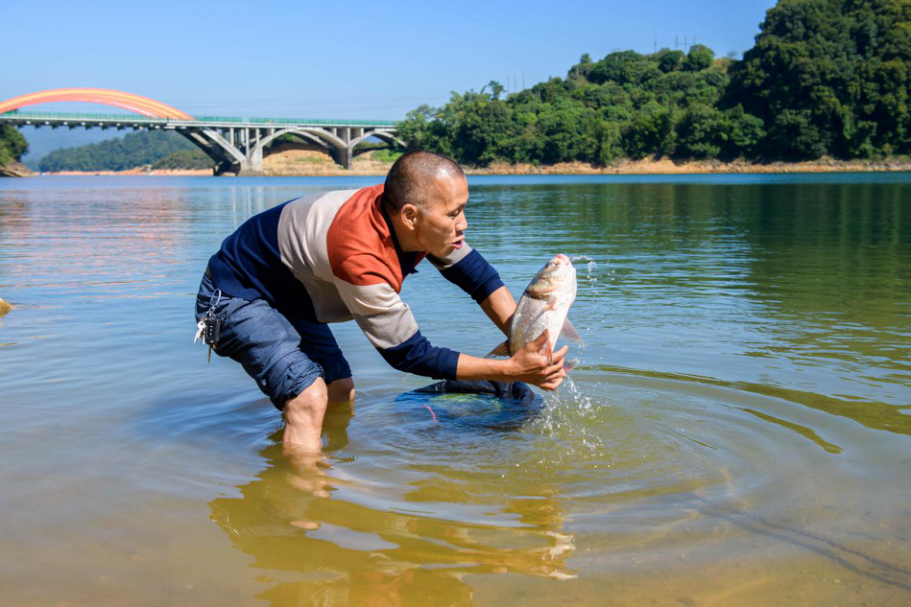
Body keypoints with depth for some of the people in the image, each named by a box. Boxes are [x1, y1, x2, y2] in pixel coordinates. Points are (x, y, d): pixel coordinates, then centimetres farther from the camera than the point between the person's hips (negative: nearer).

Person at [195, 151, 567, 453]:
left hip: (288, 294, 9)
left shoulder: (400, 209, -17)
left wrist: (526, 341, -14)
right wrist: (512, 370, -29)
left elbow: (476, 274, -4)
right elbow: (409, 355, -29)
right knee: (309, 399, -25)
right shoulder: (361, 260, -40)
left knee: (341, 393, 13)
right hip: (234, 297, -9)